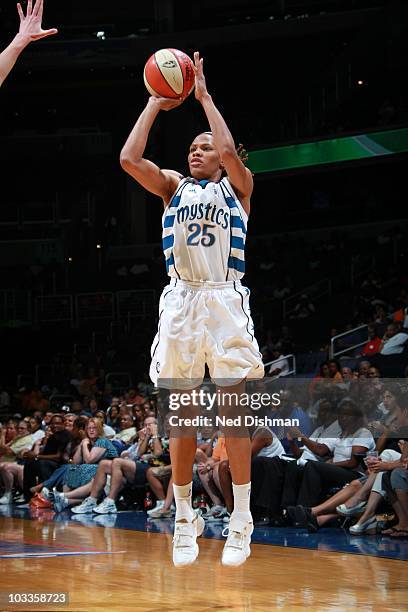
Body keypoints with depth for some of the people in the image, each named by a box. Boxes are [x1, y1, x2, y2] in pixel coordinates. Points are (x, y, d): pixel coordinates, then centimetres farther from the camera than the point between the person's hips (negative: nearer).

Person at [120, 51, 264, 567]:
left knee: (232, 406, -6)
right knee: (182, 412, 4)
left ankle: (241, 521, -1)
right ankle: (184, 519, 12)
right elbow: (129, 158, 1)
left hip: (225, 300, -3)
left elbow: (229, 150, -12)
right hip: (180, 299, 3)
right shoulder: (174, 186, 17)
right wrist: (156, 103, 6)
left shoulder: (236, 186, 10)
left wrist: (203, 95, -2)